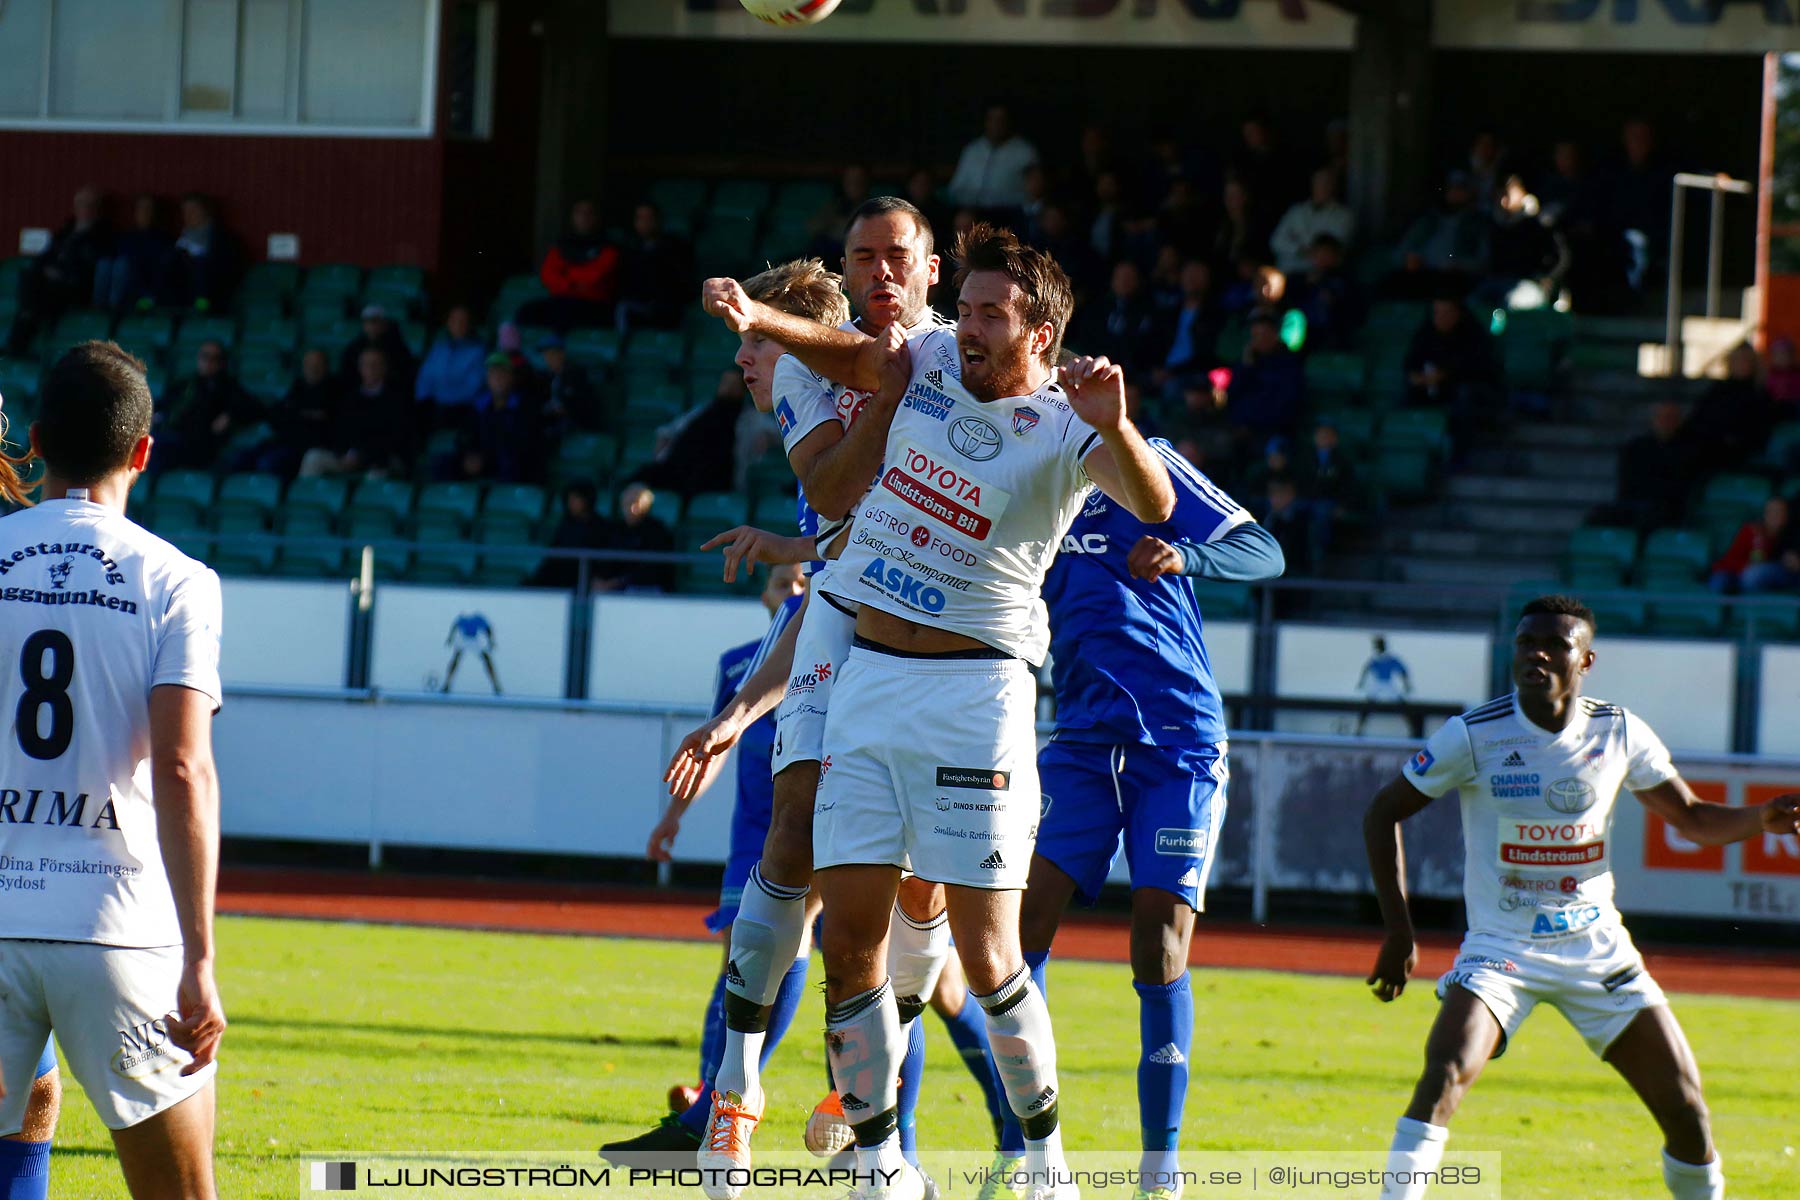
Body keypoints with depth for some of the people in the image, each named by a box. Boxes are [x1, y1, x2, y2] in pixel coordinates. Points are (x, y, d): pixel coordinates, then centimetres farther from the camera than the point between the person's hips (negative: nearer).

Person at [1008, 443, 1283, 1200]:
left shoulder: (1143, 469, -1)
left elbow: (1265, 554, -4)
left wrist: (1183, 556, -24)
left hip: (1179, 743, -4)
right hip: (1083, 741, 4)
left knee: (1161, 950, -7)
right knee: (1025, 917, -11)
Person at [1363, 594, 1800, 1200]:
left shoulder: (1618, 734, -2)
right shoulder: (1473, 735, -10)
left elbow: (1693, 818, 11)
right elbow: (1384, 812, -1)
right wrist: (1398, 930, -6)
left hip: (1596, 947, 3)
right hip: (1500, 947, -3)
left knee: (1685, 1105, -1)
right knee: (1443, 1079, -26)